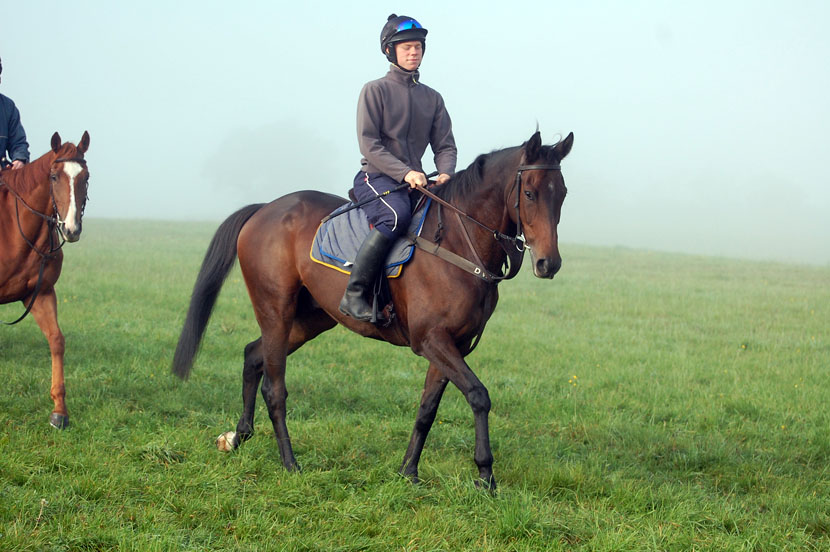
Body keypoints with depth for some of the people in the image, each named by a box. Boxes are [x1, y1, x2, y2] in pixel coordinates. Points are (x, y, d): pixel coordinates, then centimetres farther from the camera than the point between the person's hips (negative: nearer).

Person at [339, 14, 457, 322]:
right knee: (397, 214, -36)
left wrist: (445, 173, -11)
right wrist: (404, 172, -21)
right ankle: (354, 294, -34)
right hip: (376, 177, -6)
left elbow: (445, 145, 12)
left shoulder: (432, 98, 17)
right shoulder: (375, 91, 1)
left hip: (416, 180, 6)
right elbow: (369, 144, -9)